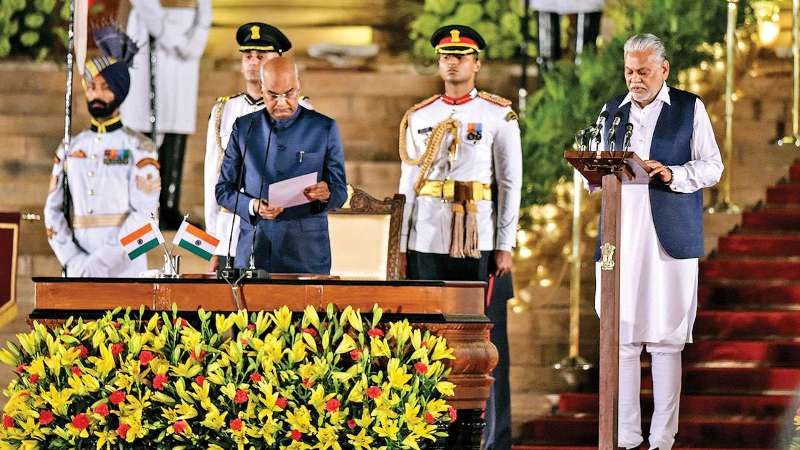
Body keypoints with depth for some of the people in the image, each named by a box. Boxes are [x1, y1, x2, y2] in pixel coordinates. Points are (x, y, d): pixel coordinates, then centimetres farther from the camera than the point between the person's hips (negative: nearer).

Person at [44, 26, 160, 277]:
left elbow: (145, 214, -8)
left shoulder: (138, 148, 2)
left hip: (124, 268, -4)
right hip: (79, 272, 4)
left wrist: (102, 260, -15)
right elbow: (54, 209, 11)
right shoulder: (69, 149, 15)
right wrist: (73, 260, -5)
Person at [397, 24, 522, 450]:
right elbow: (408, 183, 12)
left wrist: (505, 247, -5)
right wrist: (401, 246, 7)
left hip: (480, 243, -3)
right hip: (427, 242, 3)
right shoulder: (418, 117, 11)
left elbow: (510, 183, 0)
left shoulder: (498, 116, 2)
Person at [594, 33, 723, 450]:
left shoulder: (689, 108, 7)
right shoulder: (613, 110, 17)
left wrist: (674, 175, -14)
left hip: (670, 239, -3)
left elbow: (712, 167, 4)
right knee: (621, 338, 0)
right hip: (621, 238, 3)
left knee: (665, 339, -3)